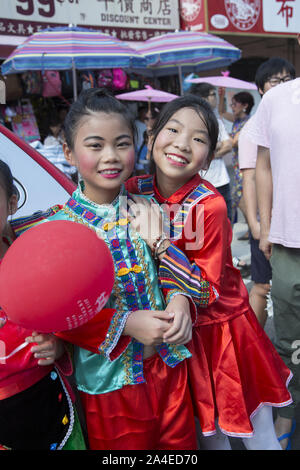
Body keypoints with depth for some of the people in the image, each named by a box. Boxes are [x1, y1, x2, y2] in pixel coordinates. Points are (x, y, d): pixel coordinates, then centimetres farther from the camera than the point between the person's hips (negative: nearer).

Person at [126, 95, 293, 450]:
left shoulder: (210, 206, -24)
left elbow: (207, 292, -23)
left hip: (222, 332, -3)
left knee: (258, 436, 15)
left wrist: (160, 245, -34)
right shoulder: (137, 192, -10)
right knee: (207, 433, 22)